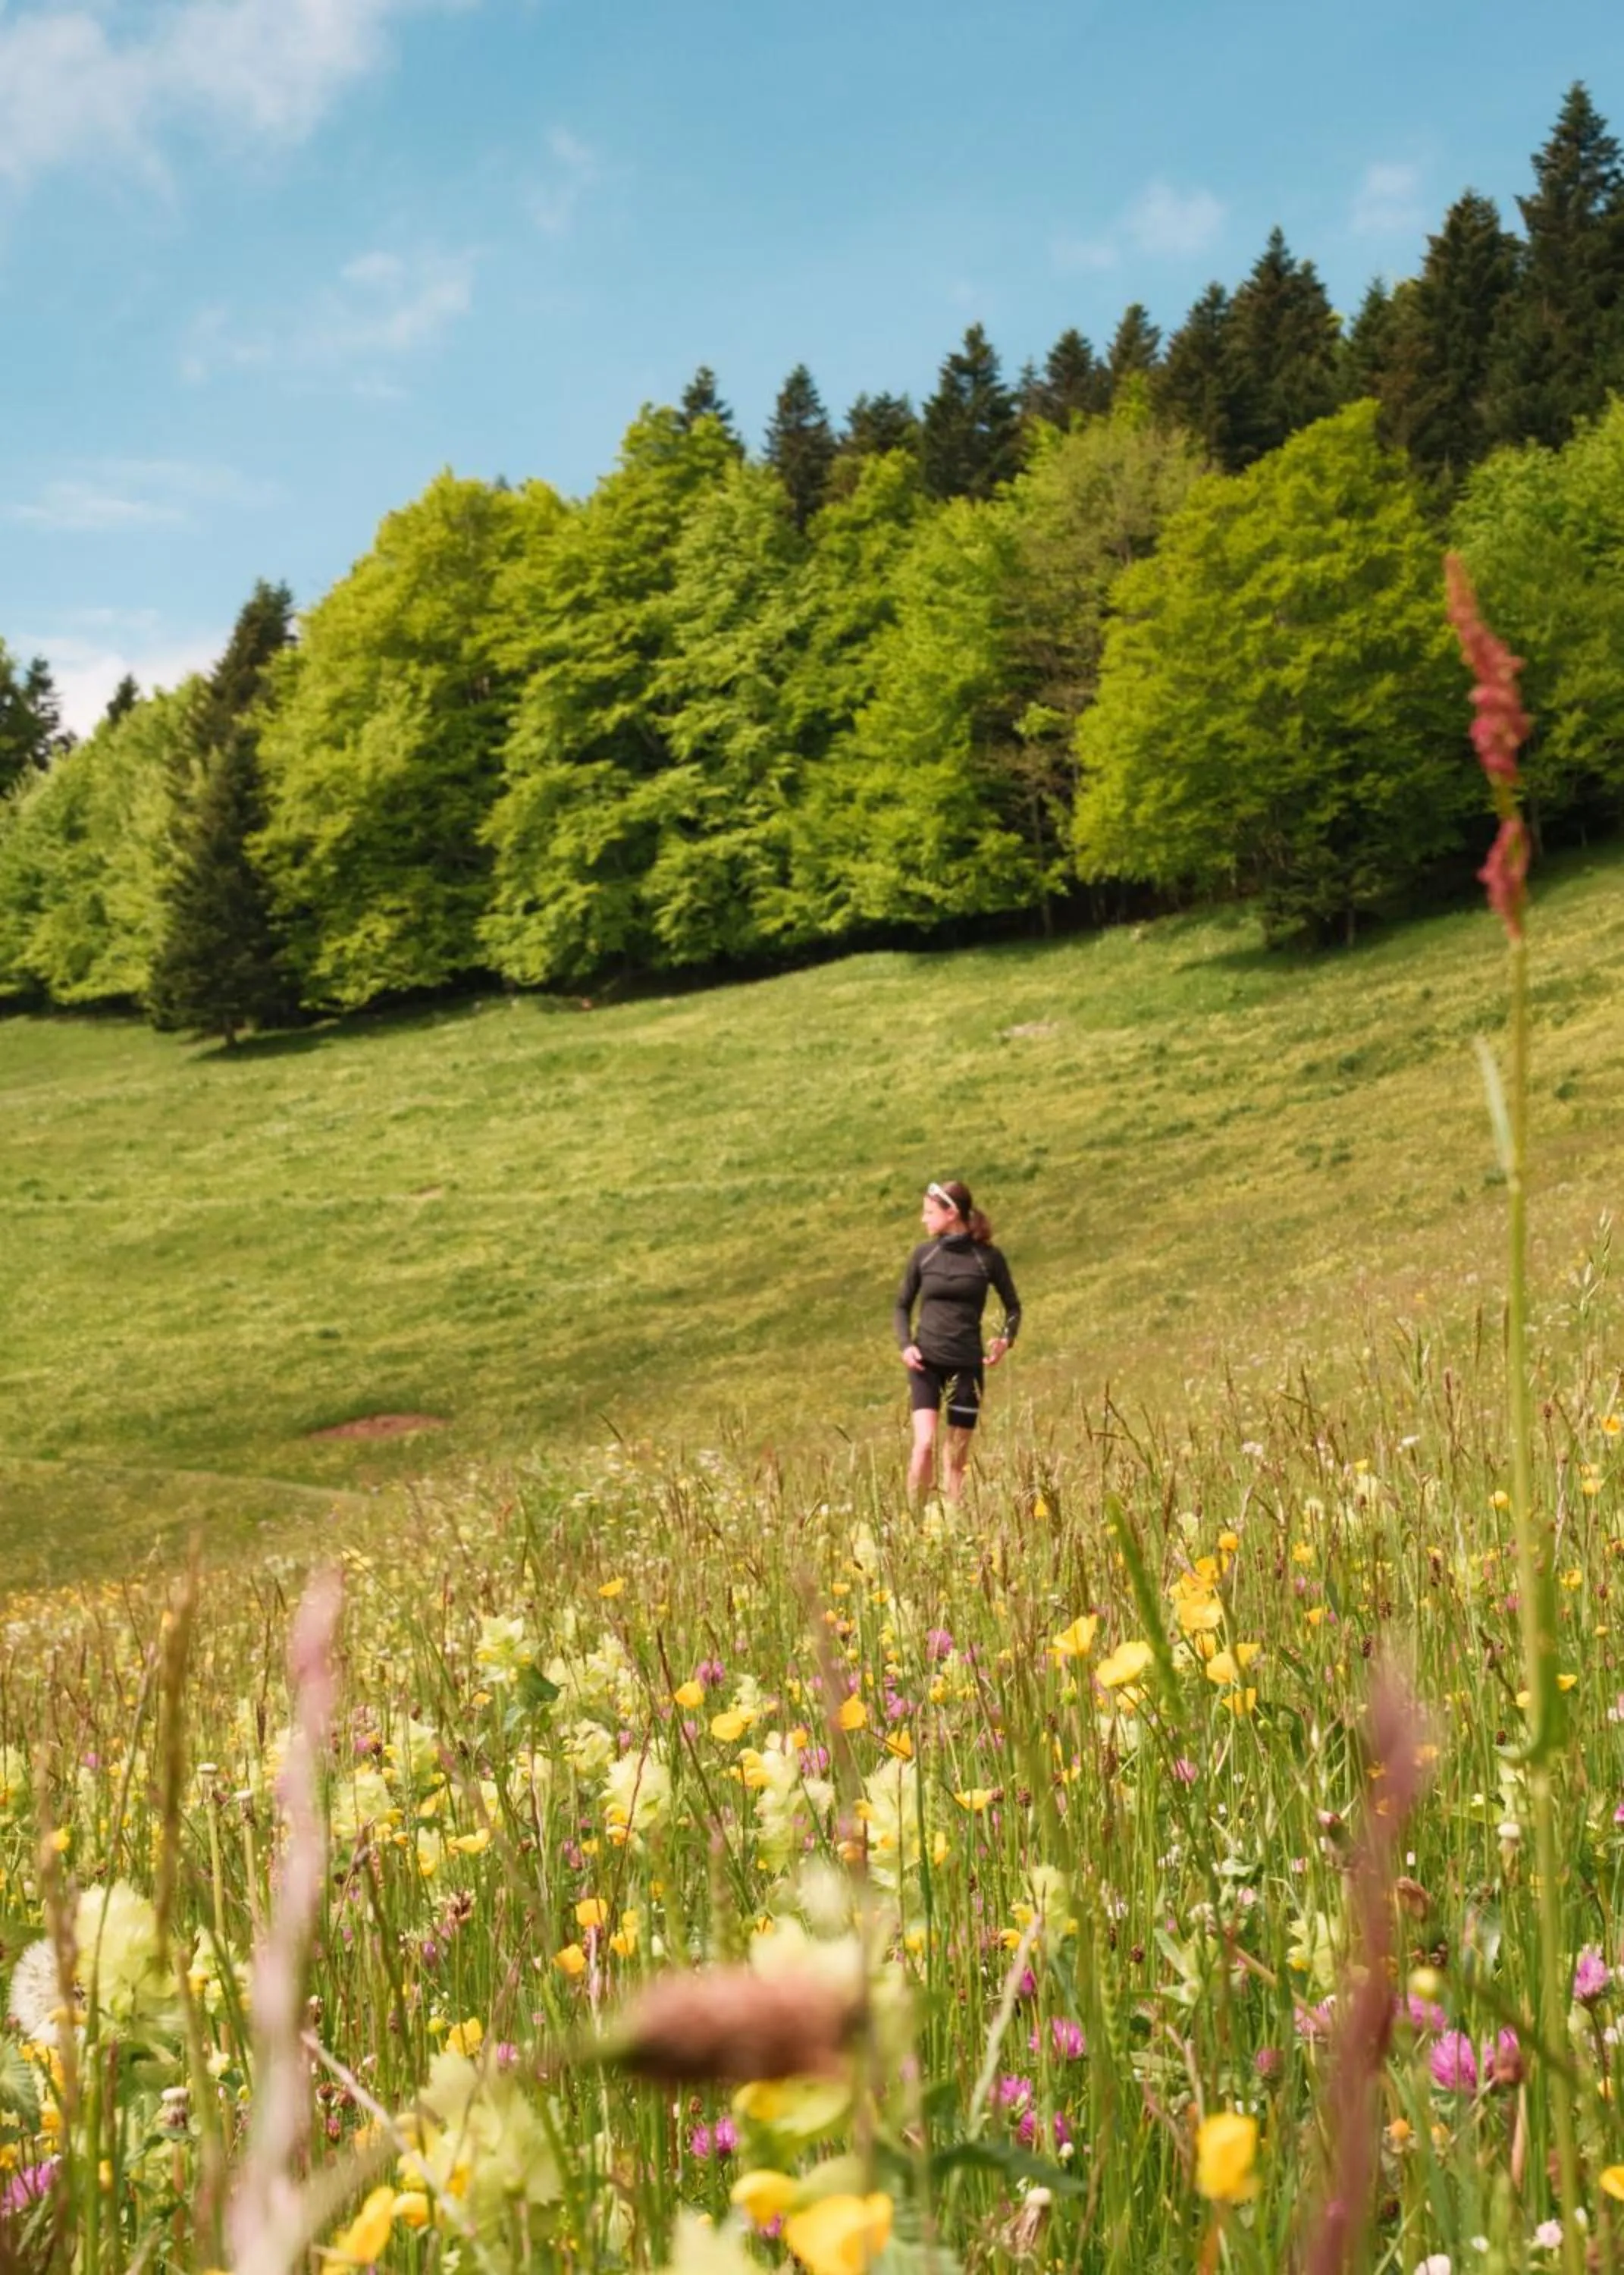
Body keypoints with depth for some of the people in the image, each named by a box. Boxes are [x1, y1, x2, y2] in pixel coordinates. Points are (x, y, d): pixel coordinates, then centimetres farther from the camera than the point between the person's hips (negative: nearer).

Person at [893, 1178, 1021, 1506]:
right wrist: (905, 1345, -3)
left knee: (957, 1455, 5)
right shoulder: (923, 1254, 3)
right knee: (924, 1443, -16)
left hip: (967, 1364, 0)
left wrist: (1006, 1338, -9)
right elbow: (903, 1305, 13)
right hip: (926, 1361, 0)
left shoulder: (988, 1257, -2)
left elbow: (1012, 1305, 10)